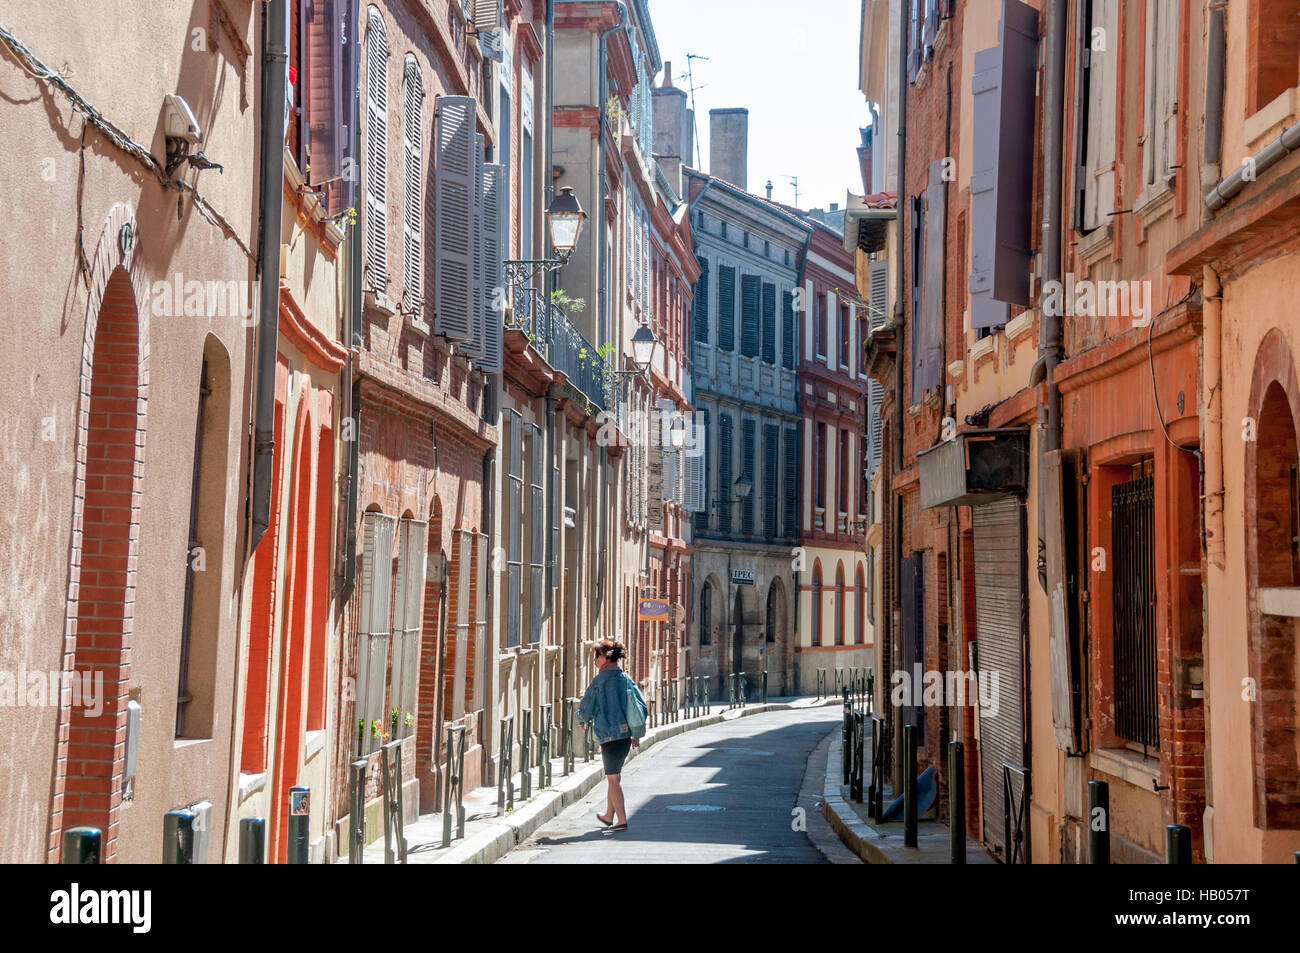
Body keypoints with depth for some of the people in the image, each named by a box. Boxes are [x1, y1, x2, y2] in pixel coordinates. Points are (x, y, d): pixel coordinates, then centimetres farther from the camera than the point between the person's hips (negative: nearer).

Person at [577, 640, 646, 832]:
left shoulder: (600, 681, -11)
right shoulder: (625, 679, 8)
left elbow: (586, 707, -6)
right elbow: (641, 704, 9)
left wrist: (583, 722, 16)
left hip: (609, 735, -7)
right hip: (626, 735, 7)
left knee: (613, 779, 0)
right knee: (613, 776, 20)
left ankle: (622, 820, -2)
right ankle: (609, 816, 30)